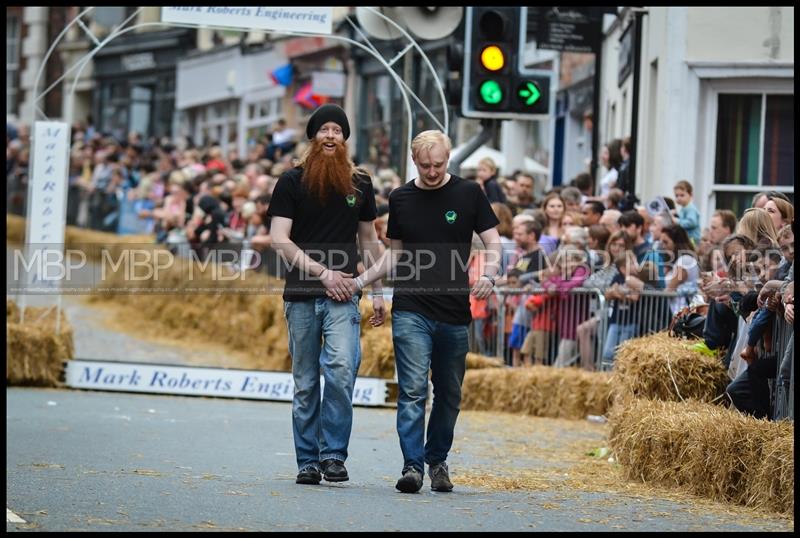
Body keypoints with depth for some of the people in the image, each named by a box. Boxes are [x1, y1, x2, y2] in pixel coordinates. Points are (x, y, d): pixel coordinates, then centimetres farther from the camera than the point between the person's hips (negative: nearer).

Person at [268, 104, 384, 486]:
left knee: (341, 369, -18)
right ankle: (308, 461, 11)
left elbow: (368, 239, 19)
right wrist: (322, 272, -11)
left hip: (343, 296, 0)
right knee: (305, 383, 4)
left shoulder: (360, 183, 12)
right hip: (301, 296, 0)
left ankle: (333, 454, -13)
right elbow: (279, 239, -4)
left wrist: (377, 292, 14)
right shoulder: (292, 182, 3)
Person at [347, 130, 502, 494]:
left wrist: (488, 276, -17)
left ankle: (437, 461, 25)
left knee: (449, 394, 10)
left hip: (454, 313, 0)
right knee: (413, 389, -12)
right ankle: (412, 466, -15)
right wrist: (361, 280, 7)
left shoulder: (468, 194, 2)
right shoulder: (400, 199, 8)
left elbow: (494, 243, 2)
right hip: (410, 310, 0)